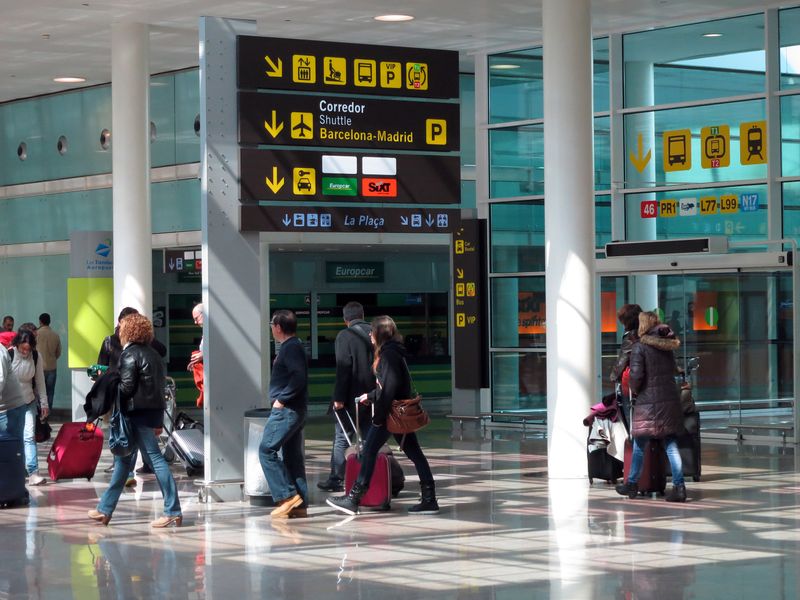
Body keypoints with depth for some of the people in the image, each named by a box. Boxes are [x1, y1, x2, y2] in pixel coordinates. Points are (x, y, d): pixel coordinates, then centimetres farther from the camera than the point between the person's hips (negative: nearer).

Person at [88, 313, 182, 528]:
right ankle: (105, 509, 19)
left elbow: (126, 387, -16)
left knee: (155, 459, -8)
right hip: (154, 410, 9)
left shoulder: (129, 355, -10)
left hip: (138, 413, -9)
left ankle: (173, 511, -8)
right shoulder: (153, 353, 15)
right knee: (124, 459, 14)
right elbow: (158, 384, 15)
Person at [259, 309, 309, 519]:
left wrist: (281, 399, -20)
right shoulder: (293, 346, 18)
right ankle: (299, 505, 9)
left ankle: (287, 496, -12)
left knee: (267, 450, -10)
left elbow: (298, 377, -26)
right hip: (293, 410, 10)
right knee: (293, 456, 9)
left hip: (286, 410, -10)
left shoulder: (291, 348, -14)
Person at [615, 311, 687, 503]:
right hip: (670, 399, 5)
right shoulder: (667, 346, 11)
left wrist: (634, 391, 2)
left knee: (639, 444, 8)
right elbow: (672, 370, 14)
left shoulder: (639, 347, -8)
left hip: (648, 402, -5)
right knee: (671, 444, 4)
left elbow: (636, 374, -16)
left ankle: (632, 483, 20)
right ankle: (679, 486, -5)